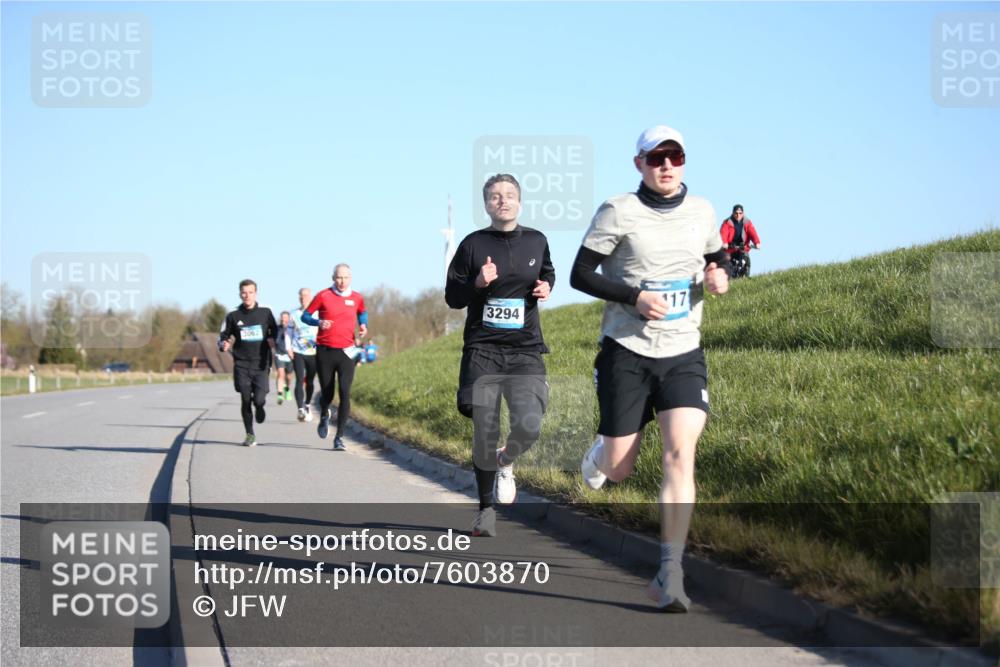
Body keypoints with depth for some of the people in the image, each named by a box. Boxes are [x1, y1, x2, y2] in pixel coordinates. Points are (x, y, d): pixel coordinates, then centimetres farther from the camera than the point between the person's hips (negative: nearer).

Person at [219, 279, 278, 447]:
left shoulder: (265, 312, 4)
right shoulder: (233, 316, 4)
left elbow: (275, 333, 15)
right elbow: (223, 337, 11)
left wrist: (273, 341, -6)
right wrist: (224, 345, -11)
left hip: (261, 364, -1)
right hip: (241, 365, 1)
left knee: (259, 399, -13)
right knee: (245, 400, 0)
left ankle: (259, 407, 25)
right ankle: (250, 435, 15)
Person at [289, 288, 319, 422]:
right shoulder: (294, 314, 5)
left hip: (313, 352, 1)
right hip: (297, 352, -1)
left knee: (310, 381, 11)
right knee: (299, 380, -13)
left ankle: (308, 405, 34)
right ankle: (301, 410, -22)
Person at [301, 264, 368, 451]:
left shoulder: (357, 298, 6)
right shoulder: (323, 296, -2)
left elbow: (362, 313, 26)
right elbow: (305, 315, 4)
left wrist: (363, 325, 5)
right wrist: (318, 322, -15)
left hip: (346, 352, 1)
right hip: (325, 352, -1)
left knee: (345, 394, -12)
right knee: (327, 394, 5)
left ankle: (339, 437, -6)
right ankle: (324, 415, 42)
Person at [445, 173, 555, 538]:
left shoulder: (536, 241, 8)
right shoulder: (473, 244, 1)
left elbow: (547, 275, 28)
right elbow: (452, 296, 5)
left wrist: (546, 288, 5)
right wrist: (478, 284, -14)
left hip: (525, 350, 1)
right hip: (482, 350, -1)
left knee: (529, 426, -18)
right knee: (484, 436, -4)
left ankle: (506, 462, 18)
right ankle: (486, 509, 15)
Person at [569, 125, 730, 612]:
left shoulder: (701, 211, 7)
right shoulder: (618, 212, -6)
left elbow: (717, 260, 23)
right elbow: (580, 274, -5)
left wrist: (719, 278, -2)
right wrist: (634, 297, -19)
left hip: (683, 355, 2)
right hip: (626, 353, -2)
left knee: (681, 455, -16)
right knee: (619, 470, 2)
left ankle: (669, 575, -14)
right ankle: (600, 452, 43)